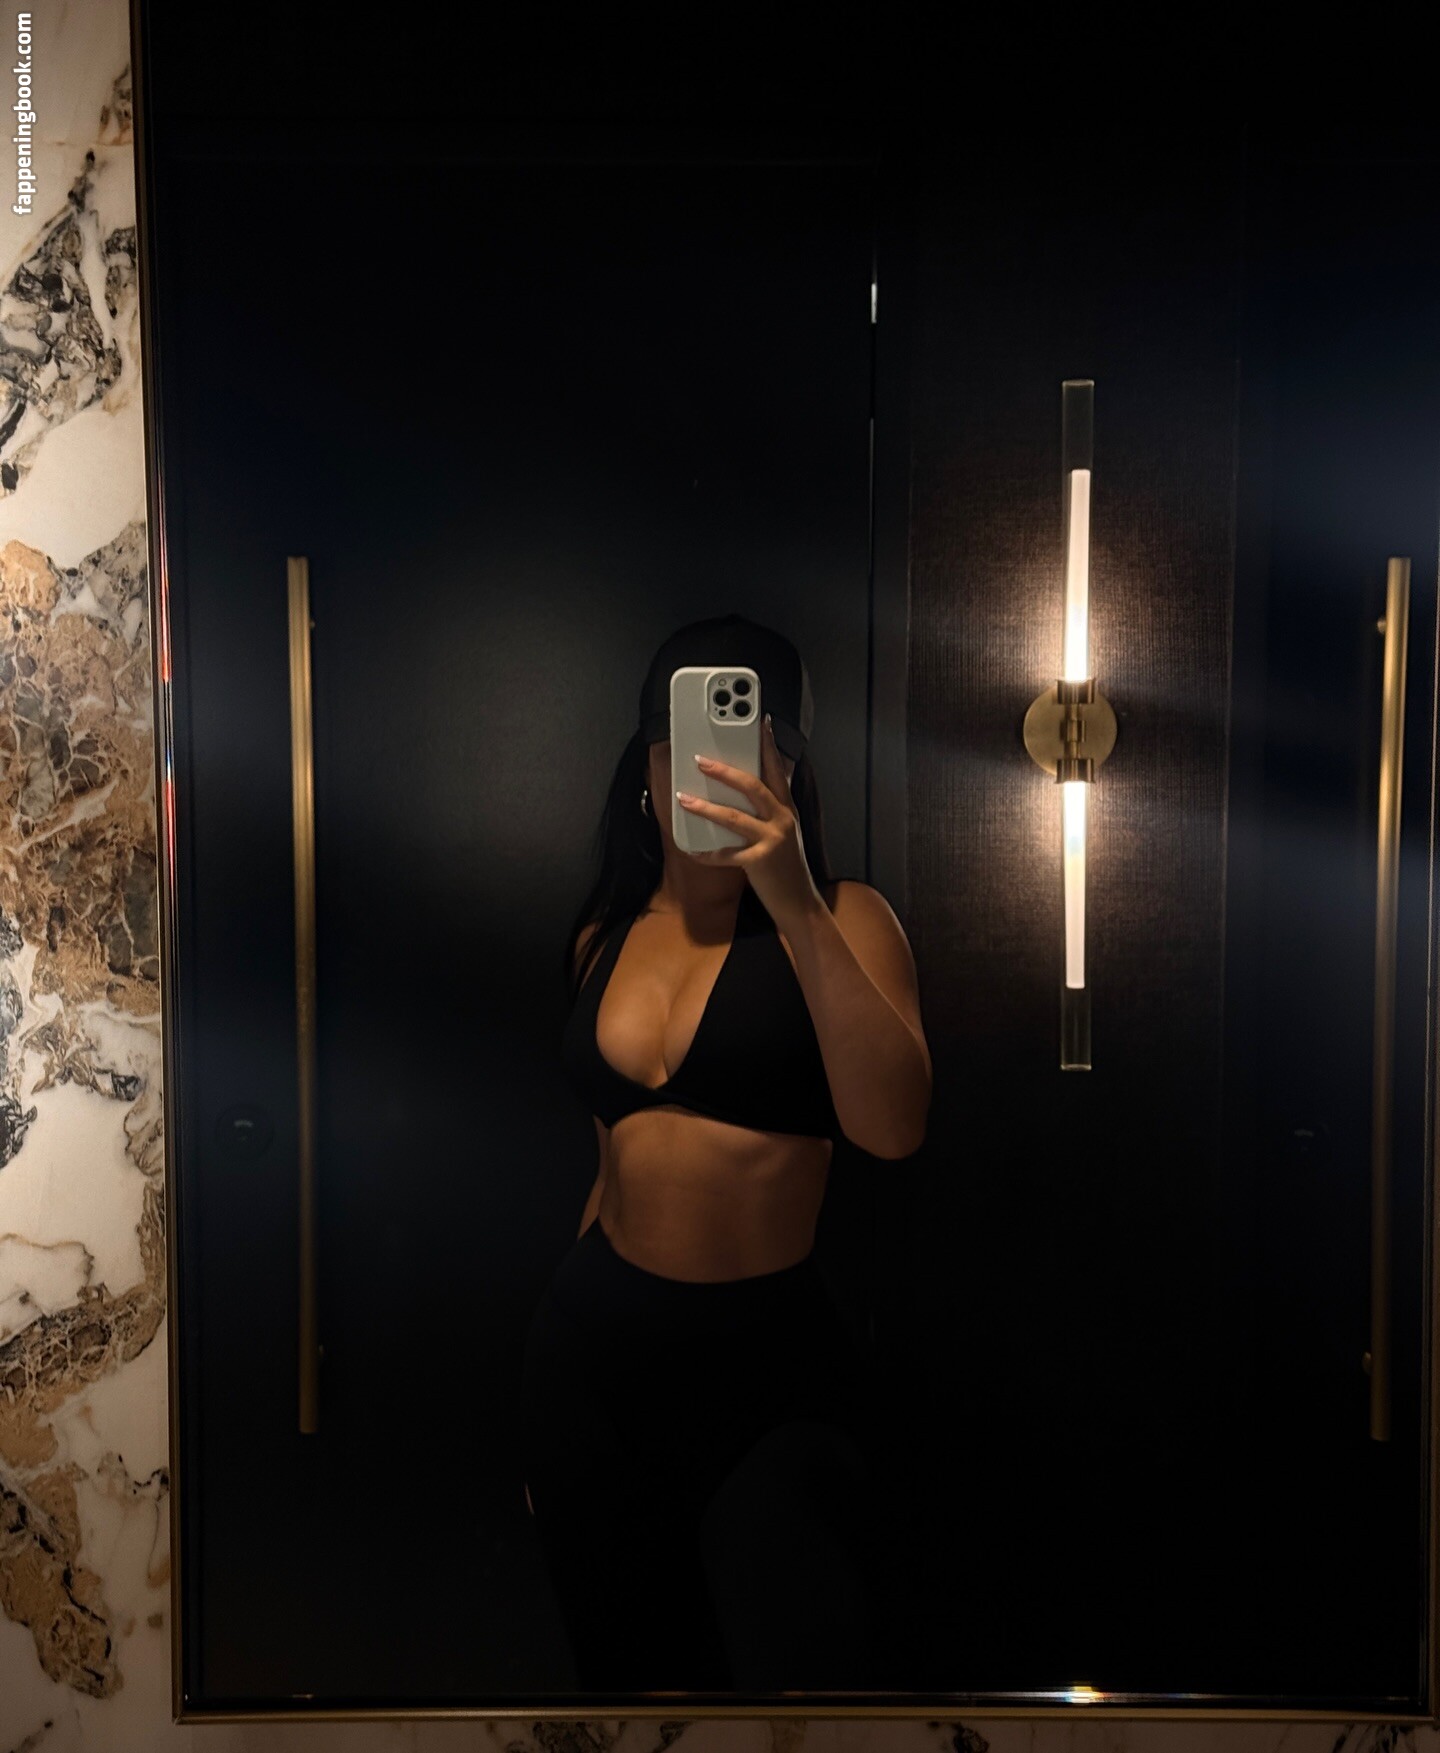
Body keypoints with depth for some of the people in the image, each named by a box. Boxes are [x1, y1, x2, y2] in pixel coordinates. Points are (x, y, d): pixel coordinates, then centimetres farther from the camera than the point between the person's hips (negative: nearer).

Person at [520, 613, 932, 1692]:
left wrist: (795, 904, -30)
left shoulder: (842, 920, -7)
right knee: (632, 1668, 19)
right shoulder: (607, 937, 6)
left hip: (771, 1363, -4)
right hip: (596, 1346, 5)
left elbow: (893, 1127, -24)